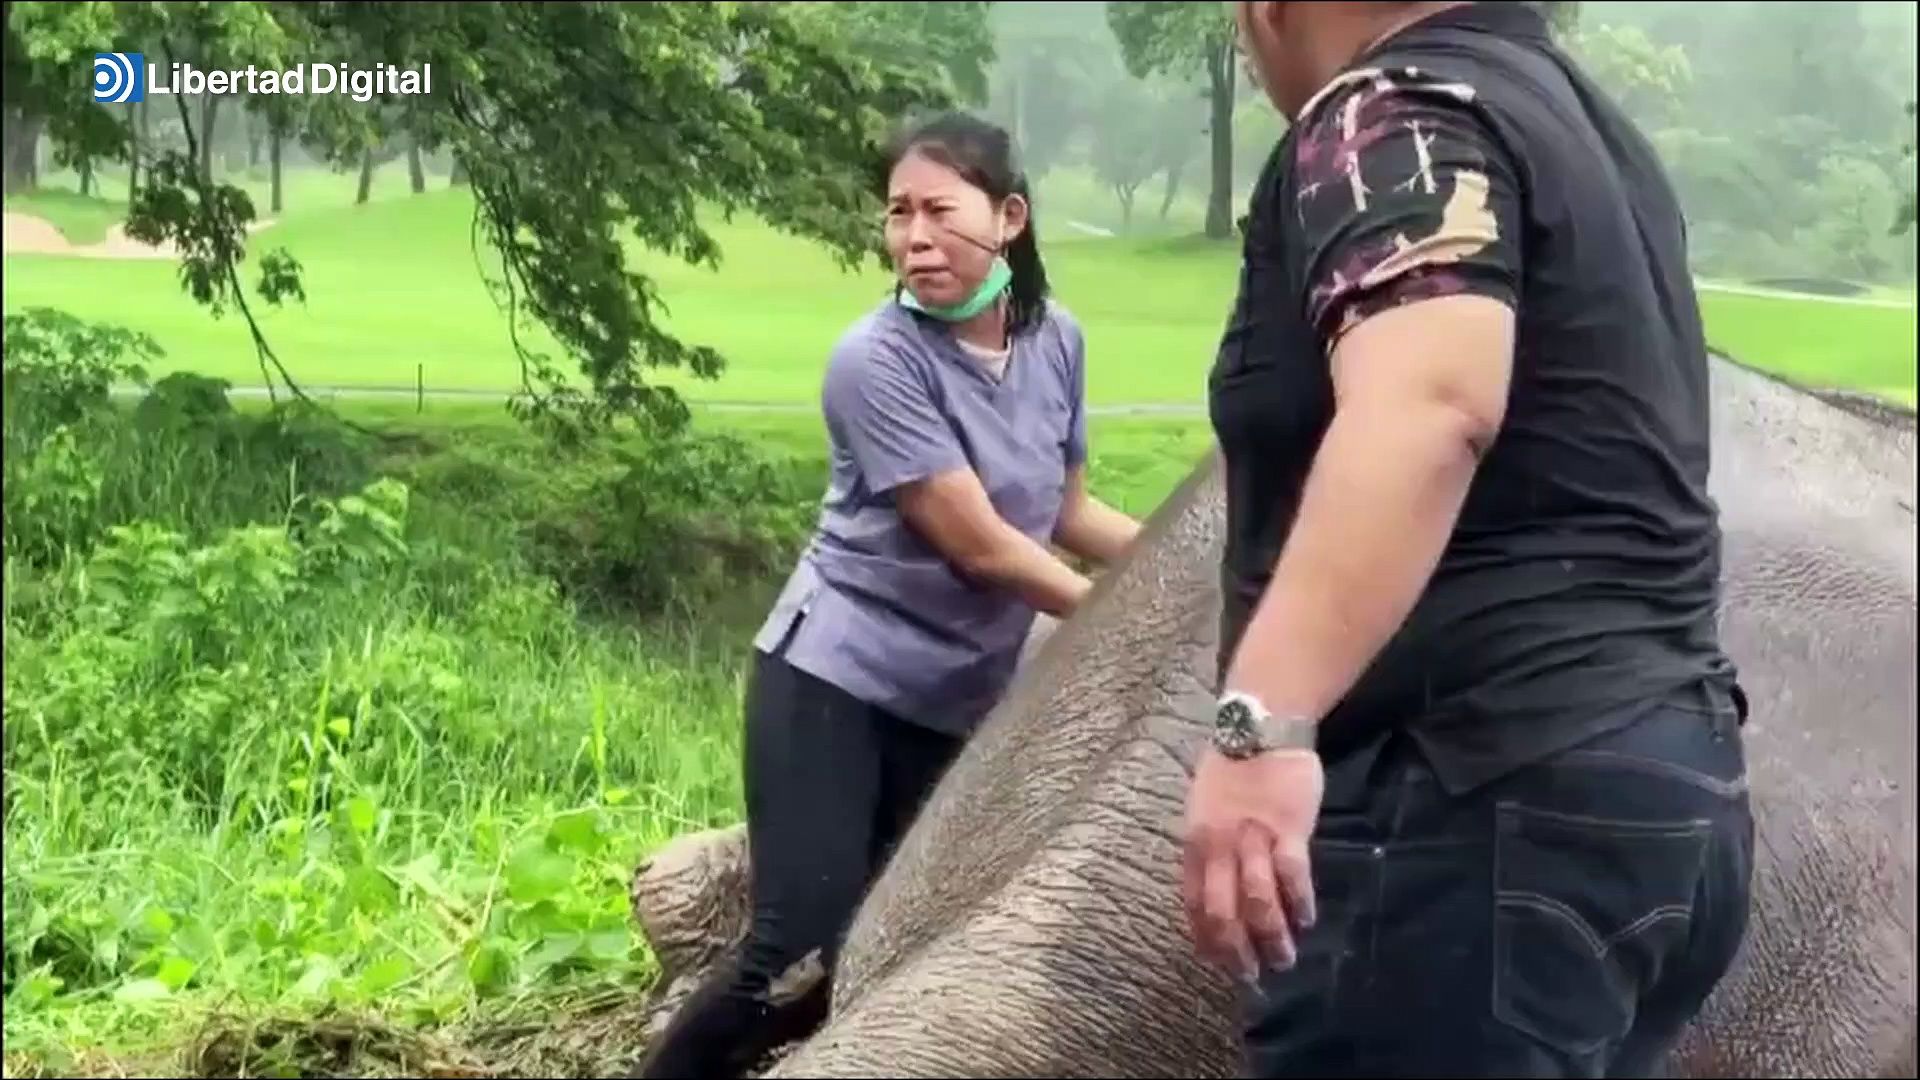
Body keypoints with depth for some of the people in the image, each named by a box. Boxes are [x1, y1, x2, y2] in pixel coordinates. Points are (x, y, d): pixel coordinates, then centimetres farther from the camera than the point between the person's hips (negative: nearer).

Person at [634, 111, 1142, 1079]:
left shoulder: (1055, 342, 1)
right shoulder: (878, 359, -17)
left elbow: (1065, 512, 15)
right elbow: (977, 545, -17)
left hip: (959, 703, 6)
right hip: (835, 681, -6)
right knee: (799, 965, -14)